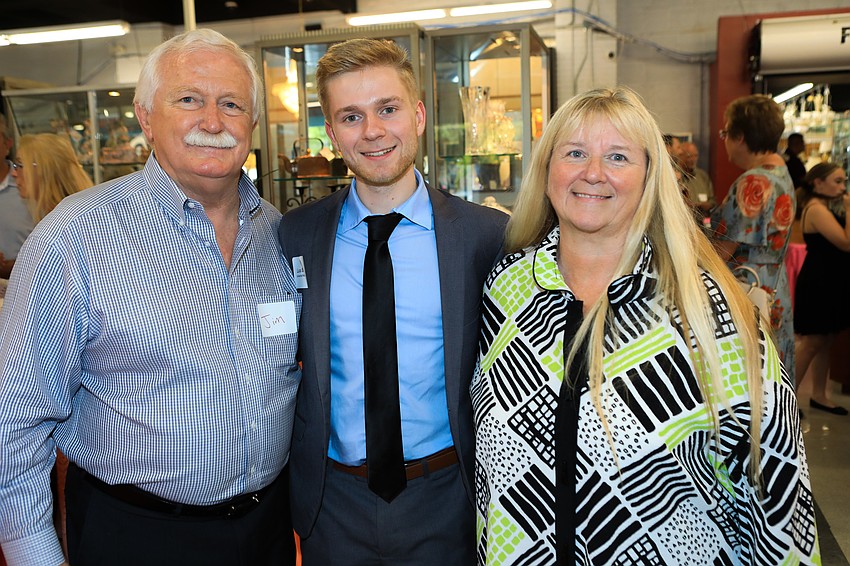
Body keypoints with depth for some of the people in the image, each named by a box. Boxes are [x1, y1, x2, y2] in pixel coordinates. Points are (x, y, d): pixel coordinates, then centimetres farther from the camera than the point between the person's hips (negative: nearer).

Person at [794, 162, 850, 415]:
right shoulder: (817, 209, -18)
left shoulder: (824, 208, 14)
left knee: (825, 340, 15)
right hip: (818, 283, -10)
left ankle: (818, 395, 25)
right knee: (812, 341, -3)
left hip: (829, 282, 10)